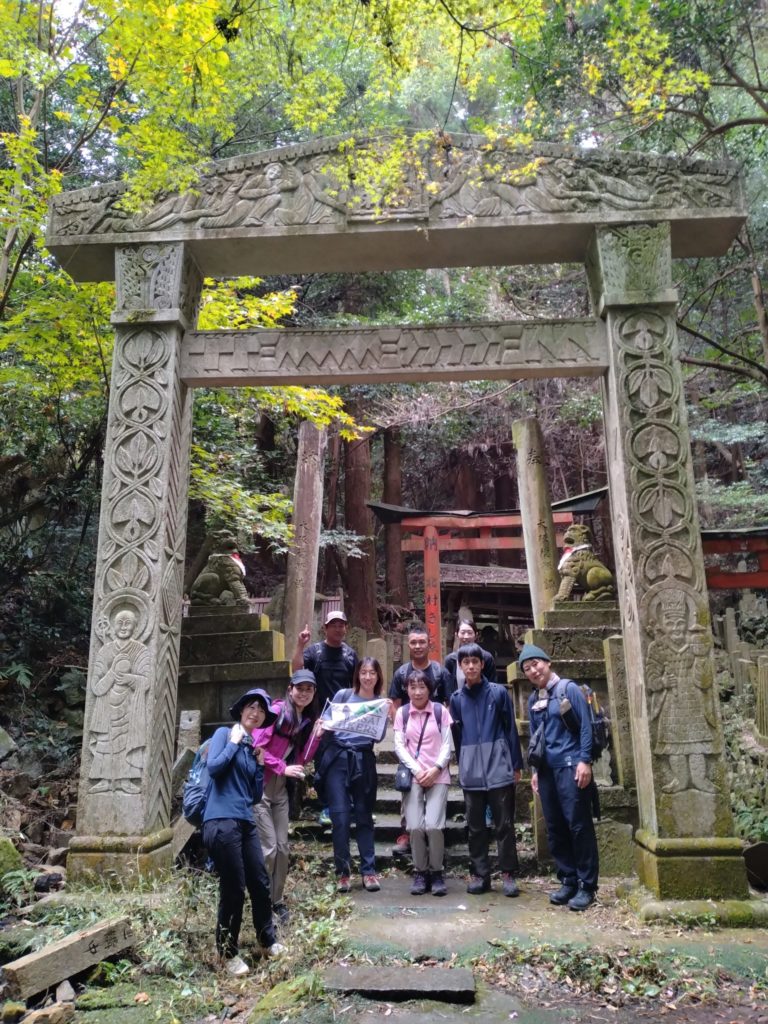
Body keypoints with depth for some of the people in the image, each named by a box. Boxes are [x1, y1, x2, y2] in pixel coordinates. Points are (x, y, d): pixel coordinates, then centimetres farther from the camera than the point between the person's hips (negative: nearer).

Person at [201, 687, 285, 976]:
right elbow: (213, 767, -19)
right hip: (221, 822, -7)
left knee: (260, 883, 13)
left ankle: (267, 940, 34)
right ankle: (228, 952, 19)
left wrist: (260, 763, 7)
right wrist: (234, 742, -8)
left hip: (246, 823, 7)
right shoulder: (224, 733, 0)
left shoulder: (253, 748, 17)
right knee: (233, 889, 0)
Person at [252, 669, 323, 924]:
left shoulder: (307, 719, 8)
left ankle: (277, 900, 24)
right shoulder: (277, 711, -14)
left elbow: (301, 760, 8)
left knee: (282, 847, 10)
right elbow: (256, 747, -18)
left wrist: (316, 735, -4)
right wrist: (283, 768, -17)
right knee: (268, 848, -5)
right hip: (260, 786, -7)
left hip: (280, 788, 7)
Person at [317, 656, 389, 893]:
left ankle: (369, 871, 14)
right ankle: (342, 872, 8)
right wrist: (323, 726, -17)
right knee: (340, 816, -3)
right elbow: (325, 720, 4)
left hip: (363, 761, 1)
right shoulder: (343, 695, 3)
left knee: (364, 816, 7)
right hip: (337, 758, -1)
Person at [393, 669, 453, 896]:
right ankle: (420, 872, 13)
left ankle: (436, 872, 8)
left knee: (433, 825, -13)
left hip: (438, 775, -1)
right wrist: (416, 770, -10)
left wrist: (435, 769, -12)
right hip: (413, 775, 1)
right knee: (415, 826, -7)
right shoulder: (402, 713, 5)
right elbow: (399, 746, 1)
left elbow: (447, 745, 0)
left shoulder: (440, 711, 1)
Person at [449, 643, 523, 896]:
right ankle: (479, 874, 20)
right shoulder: (456, 698, 6)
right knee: (475, 826, 10)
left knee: (504, 824, 4)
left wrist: (516, 764, 0)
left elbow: (510, 729, 1)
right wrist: (462, 766, 7)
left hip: (499, 767, -2)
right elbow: (456, 735, 9)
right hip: (471, 771, 2)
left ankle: (508, 874, 15)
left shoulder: (498, 692, 0)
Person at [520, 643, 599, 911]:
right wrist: (535, 769, 16)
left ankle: (587, 885, 6)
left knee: (578, 825, -4)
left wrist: (585, 761, -14)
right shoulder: (533, 699, 13)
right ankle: (568, 880, 19)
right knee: (555, 828, 8)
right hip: (547, 768, 6)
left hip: (570, 766, -6)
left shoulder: (568, 688, -3)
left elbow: (585, 725, -7)